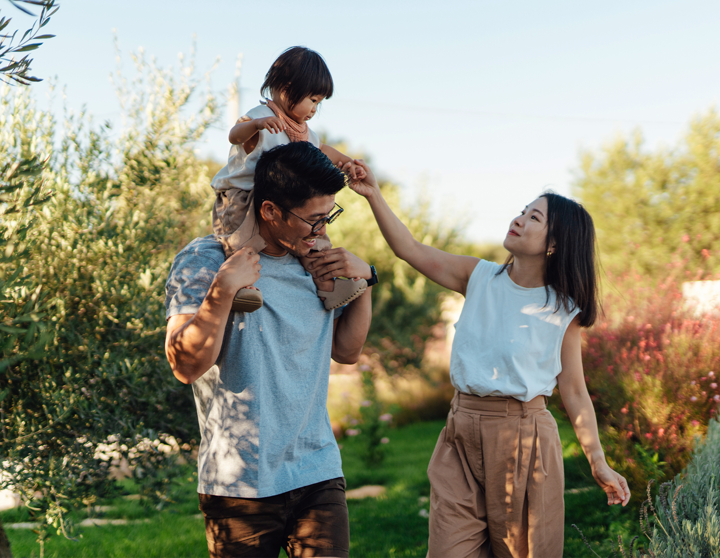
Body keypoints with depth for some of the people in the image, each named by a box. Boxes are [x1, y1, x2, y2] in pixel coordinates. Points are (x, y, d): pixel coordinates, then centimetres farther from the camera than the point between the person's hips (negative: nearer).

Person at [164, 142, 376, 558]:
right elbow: (186, 366, -14)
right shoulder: (203, 261, -5)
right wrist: (223, 290, -24)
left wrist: (365, 280, 6)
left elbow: (347, 351, 18)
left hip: (318, 475, 4)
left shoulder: (315, 264, 10)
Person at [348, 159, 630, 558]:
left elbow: (573, 391, 0)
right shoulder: (480, 278, 4)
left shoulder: (563, 312, -3)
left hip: (524, 438, -2)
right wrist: (374, 195, -7)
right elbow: (411, 250, 4)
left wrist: (598, 464, -1)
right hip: (463, 434, 3)